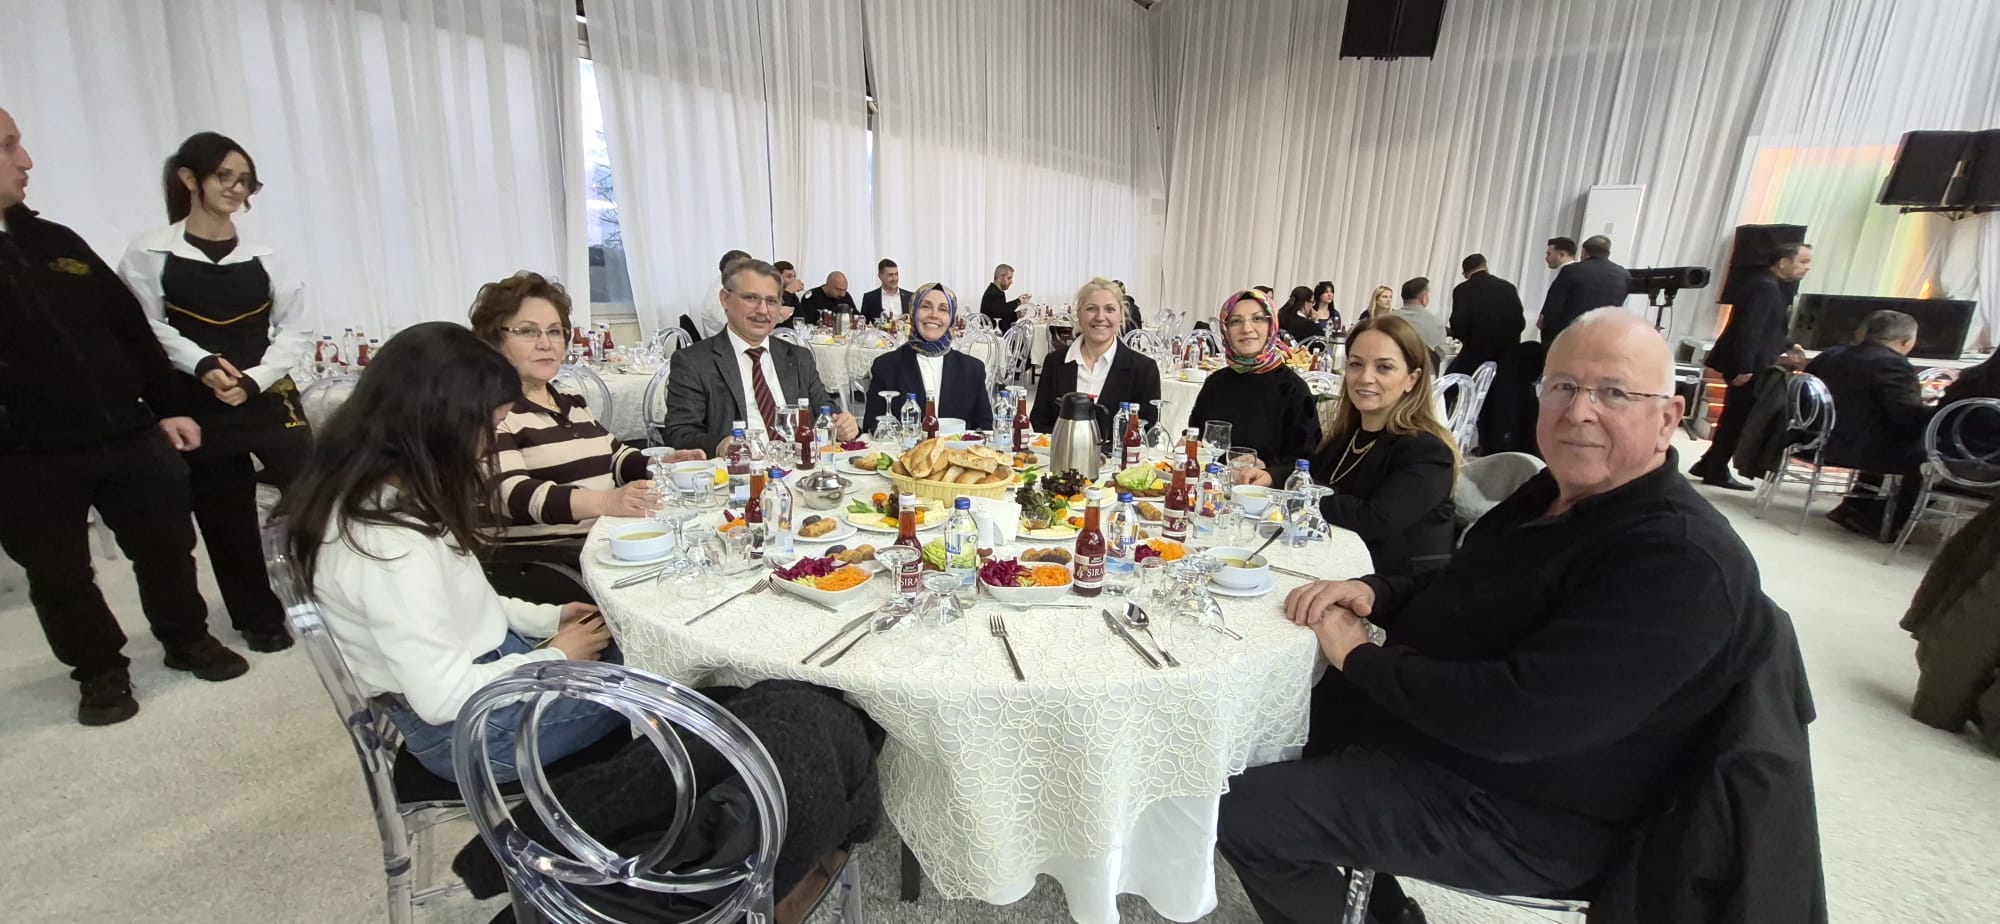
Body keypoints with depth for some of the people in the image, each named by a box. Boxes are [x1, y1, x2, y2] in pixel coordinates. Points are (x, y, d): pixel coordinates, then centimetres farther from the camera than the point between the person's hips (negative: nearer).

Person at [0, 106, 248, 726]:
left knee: (167, 547, 14)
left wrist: (166, 409, 7)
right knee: (60, 576, 10)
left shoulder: (52, 241, 9)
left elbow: (130, 327, 11)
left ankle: (188, 640, 31)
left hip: (128, 438, 4)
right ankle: (100, 671, 27)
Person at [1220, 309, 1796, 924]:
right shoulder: (1556, 492, 4)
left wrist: (1358, 657, -21)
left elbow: (1518, 716, -33)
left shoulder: (1682, 562, -25)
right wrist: (1374, 591, -6)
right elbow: (1461, 590, 15)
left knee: (1244, 813, -15)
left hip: (1517, 810, -9)